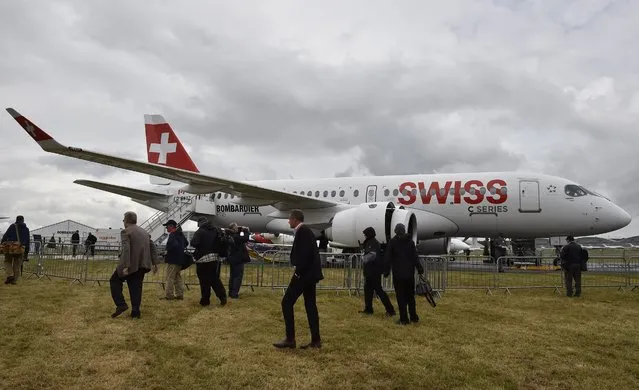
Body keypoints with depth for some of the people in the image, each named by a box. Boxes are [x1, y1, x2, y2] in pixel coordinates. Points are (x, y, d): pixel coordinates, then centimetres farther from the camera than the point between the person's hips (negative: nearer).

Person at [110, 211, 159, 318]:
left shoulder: (125, 232, -6)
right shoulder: (144, 231, 16)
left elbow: (126, 249, -19)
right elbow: (152, 247, 11)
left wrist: (125, 266, -23)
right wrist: (154, 263, 10)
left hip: (130, 264, -6)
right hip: (141, 264, 6)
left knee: (115, 281, 12)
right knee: (136, 286, 11)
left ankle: (121, 305, 1)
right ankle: (135, 311, 8)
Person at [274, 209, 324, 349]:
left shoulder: (302, 231, -13)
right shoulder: (307, 231, 17)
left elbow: (305, 253, -23)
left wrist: (298, 271, -17)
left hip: (304, 274, -10)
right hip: (310, 273, 10)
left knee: (287, 303, -4)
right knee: (310, 305, 11)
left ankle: (290, 339, -1)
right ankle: (315, 340, 14)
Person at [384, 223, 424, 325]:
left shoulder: (392, 242, -3)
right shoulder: (410, 241, 4)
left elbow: (388, 258, -3)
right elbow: (415, 257, 4)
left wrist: (386, 271, 2)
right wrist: (420, 269, 10)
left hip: (398, 274, -3)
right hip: (410, 273, 3)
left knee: (401, 296, 0)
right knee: (410, 295, 14)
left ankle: (404, 319, -1)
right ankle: (414, 317, 17)